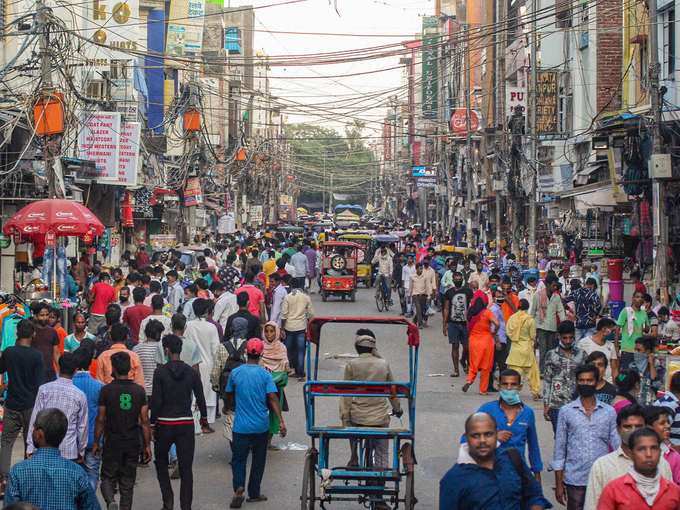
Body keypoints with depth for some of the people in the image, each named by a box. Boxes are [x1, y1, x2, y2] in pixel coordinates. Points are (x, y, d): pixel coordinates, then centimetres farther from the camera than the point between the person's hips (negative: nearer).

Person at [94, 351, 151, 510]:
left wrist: (96, 443, 5)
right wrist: (147, 445, 6)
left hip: (112, 443, -2)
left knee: (108, 478, 7)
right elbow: (144, 421, -1)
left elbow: (100, 420, -6)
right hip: (133, 443, 2)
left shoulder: (106, 390, -8)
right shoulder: (139, 390, -1)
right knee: (127, 483, 11)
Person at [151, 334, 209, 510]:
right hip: (186, 424, 2)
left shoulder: (160, 372, -8)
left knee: (161, 462, 17)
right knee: (186, 469, 4)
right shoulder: (191, 372, 1)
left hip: (164, 424, -2)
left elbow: (156, 401, -9)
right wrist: (204, 417, 24)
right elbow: (200, 397, 8)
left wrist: (152, 424, 0)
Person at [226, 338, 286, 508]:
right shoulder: (265, 374, -6)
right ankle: (254, 493, 20)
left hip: (241, 426, 0)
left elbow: (230, 394, 13)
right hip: (261, 426, 0)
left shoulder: (235, 373, -2)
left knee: (238, 459, 6)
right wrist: (281, 421, -12)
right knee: (258, 459, 14)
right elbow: (273, 398, -12)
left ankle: (239, 488, -17)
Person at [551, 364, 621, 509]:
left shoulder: (609, 412, 7)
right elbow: (559, 448, 7)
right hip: (574, 480, -1)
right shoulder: (566, 411, 5)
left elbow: (617, 445, 8)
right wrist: (559, 485, 4)